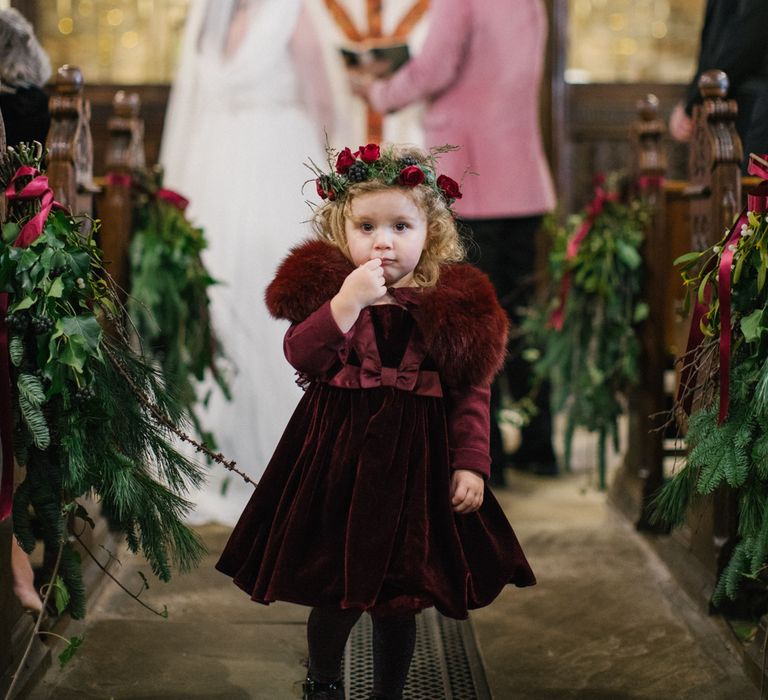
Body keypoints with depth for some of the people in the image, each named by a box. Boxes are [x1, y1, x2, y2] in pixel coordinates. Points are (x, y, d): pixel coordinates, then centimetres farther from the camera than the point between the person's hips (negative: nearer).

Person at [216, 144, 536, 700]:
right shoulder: (325, 285, -3)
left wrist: (471, 464, -8)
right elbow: (301, 357, -16)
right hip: (336, 460, 0)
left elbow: (472, 391, -2)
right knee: (334, 594, 12)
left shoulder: (454, 301, -3)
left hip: (415, 466, 0)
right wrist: (345, 303, -25)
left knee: (399, 599, 11)